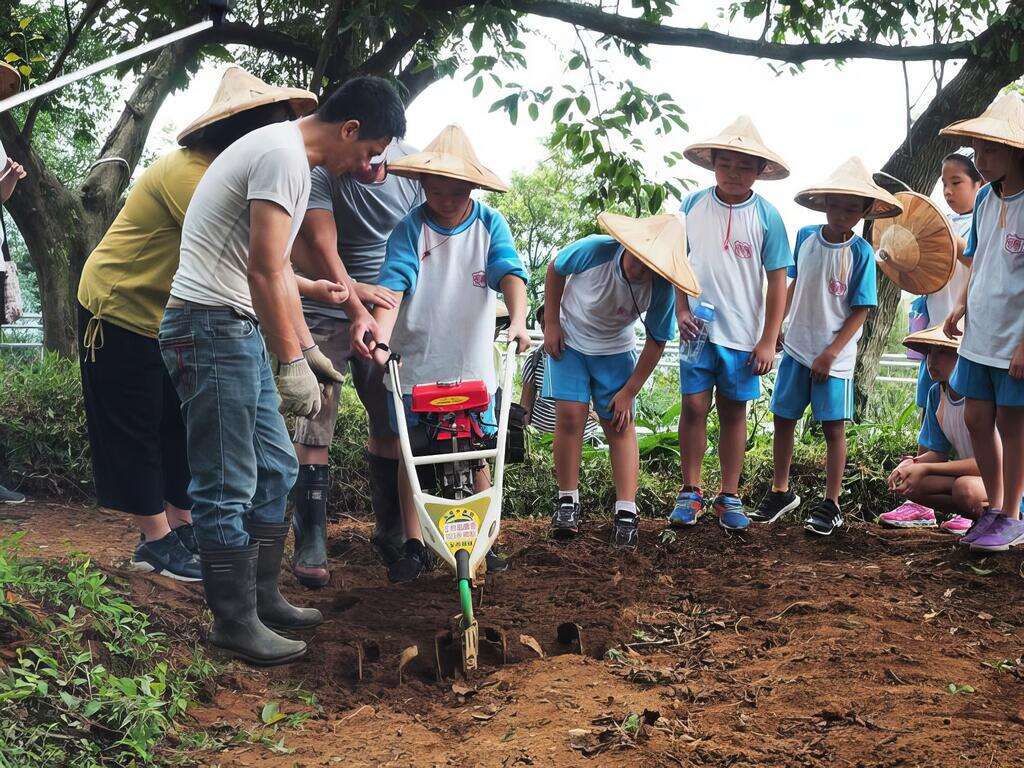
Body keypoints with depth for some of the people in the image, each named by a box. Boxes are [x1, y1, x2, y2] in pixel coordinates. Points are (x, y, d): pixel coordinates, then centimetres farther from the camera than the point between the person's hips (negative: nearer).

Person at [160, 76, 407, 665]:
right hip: (212, 324, -11)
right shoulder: (284, 156, -15)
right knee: (229, 486, -4)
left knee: (276, 469, 15)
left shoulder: (286, 154, 18)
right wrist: (291, 361, -20)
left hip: (236, 328, 11)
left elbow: (279, 269, 24)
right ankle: (236, 624, 6)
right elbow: (264, 269, -22)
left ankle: (263, 599, 26)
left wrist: (306, 347, 25)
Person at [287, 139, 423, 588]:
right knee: (313, 428, -7)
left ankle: (390, 532, 22)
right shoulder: (321, 169, -15)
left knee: (392, 425, 7)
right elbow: (319, 240, -27)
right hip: (325, 313, -4)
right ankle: (310, 542, 2)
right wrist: (348, 289, -43)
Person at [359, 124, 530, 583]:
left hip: (473, 364, 1)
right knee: (413, 454, 4)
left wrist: (518, 321, -35)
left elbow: (510, 274, -15)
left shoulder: (490, 224, -2)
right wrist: (381, 338, -34)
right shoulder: (410, 229, -6)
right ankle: (414, 546, 14)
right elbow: (393, 286, -18)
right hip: (417, 362, 0)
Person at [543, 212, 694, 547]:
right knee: (570, 415, -11)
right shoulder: (594, 250, -32)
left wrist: (629, 391, -10)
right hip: (569, 341, -1)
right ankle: (567, 499, 3)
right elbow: (555, 269, -9)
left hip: (615, 350, 1)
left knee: (620, 424, -2)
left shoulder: (661, 289, -28)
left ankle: (626, 511, 0)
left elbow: (657, 341, -13)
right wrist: (551, 324, -7)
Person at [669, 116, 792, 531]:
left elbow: (777, 281, -1)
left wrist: (768, 341, -5)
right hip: (698, 328, 1)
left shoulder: (766, 216, -4)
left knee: (733, 411, 8)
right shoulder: (693, 205, 1)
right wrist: (682, 311, -3)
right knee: (694, 406, -1)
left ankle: (729, 496, 18)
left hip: (743, 335, 0)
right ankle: (690, 491, 12)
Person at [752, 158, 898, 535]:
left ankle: (830, 505, 14)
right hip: (796, 347, 4)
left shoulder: (861, 252, -11)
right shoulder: (806, 237, 0)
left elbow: (861, 310, -10)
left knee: (833, 428, 2)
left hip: (835, 356, -4)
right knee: (783, 419, 9)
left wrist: (830, 354, -15)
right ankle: (780, 493, 26)